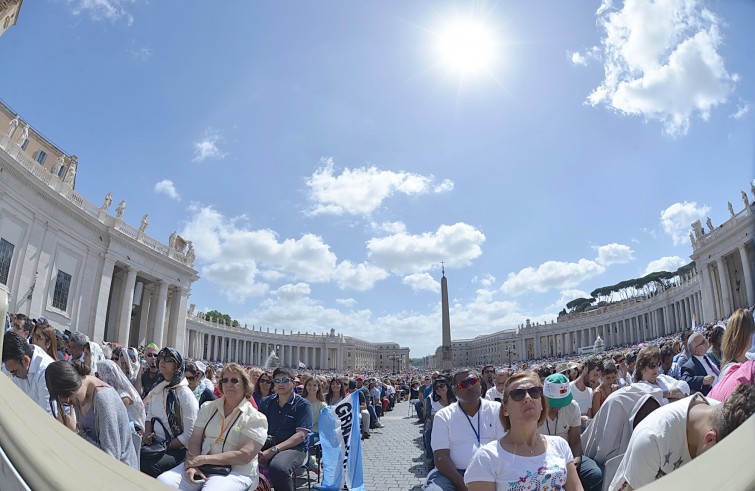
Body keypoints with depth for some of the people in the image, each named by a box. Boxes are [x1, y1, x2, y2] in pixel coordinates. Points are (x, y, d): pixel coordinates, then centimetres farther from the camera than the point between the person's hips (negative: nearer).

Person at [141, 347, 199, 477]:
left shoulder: (185, 394, -12)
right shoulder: (157, 389, 10)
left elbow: (189, 435, -14)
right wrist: (147, 434, 2)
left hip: (177, 450, -6)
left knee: (146, 466, -30)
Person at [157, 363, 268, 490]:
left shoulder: (256, 419, -3)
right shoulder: (208, 408, 13)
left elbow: (244, 456, -13)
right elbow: (195, 441, 6)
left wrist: (203, 459, -17)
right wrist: (192, 464, -16)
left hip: (236, 472, -4)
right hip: (201, 466, 5)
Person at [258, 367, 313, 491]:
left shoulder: (302, 405, -1)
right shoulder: (266, 402, 15)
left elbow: (301, 435, -10)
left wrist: (273, 450, -20)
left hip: (294, 447, -4)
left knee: (277, 467, -36)